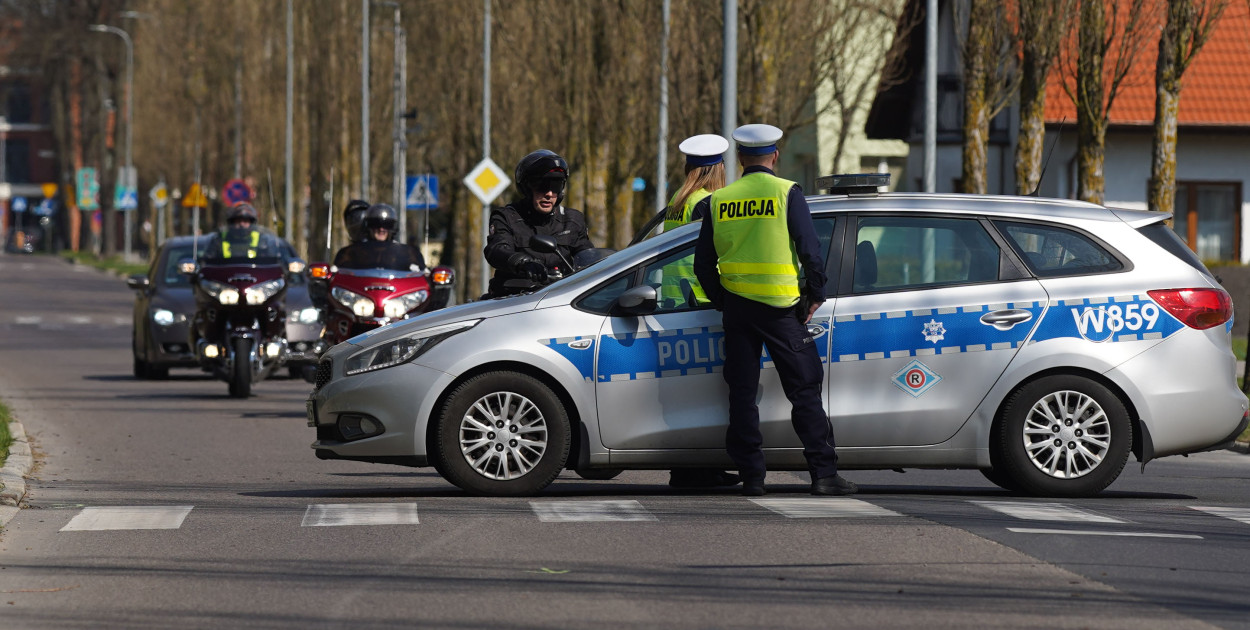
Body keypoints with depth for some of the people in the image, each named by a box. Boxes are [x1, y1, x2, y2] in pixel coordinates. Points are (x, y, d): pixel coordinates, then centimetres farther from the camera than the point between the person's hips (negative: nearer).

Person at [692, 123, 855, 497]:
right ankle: (824, 473, -4)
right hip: (781, 308, -3)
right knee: (804, 390, 1)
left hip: (736, 306, 3)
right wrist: (815, 295, 3)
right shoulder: (787, 193, -5)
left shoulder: (718, 201, 6)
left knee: (742, 394, 9)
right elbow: (810, 251, -9)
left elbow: (703, 264, 8)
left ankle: (751, 476, 6)